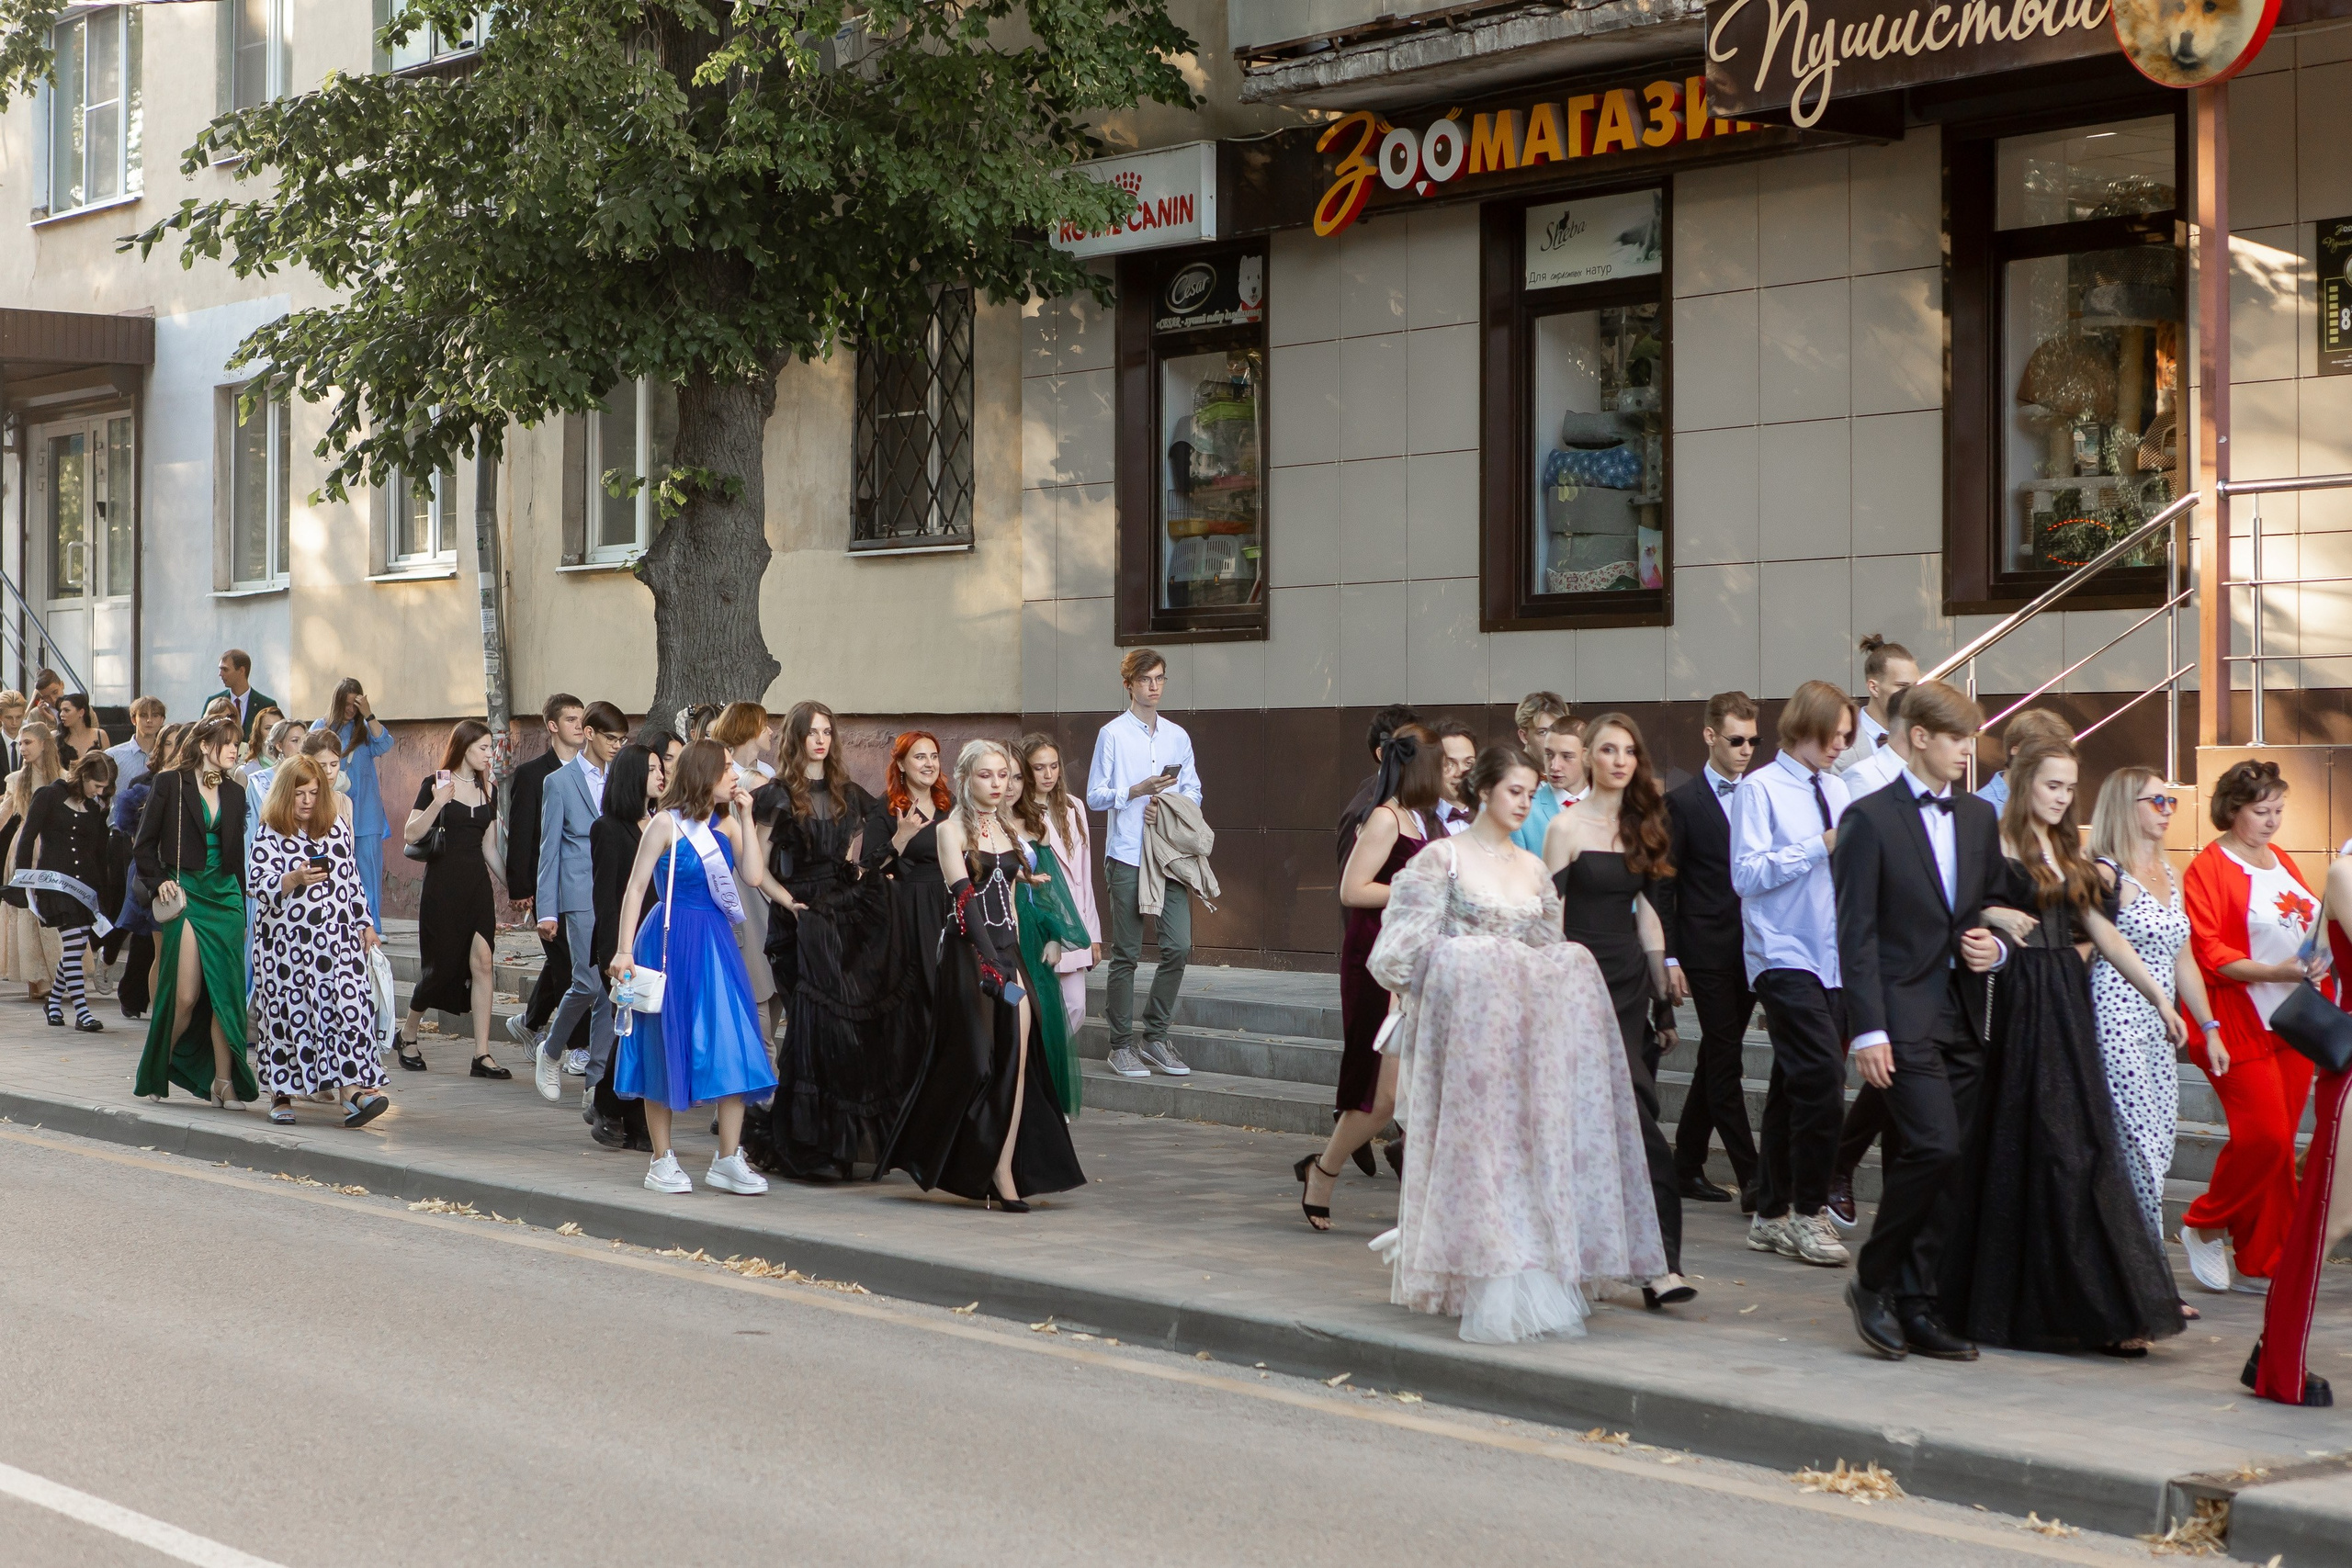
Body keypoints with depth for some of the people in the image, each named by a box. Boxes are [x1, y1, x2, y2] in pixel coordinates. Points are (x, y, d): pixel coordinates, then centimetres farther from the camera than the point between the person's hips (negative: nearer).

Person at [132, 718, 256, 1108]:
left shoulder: (234, 795, 13)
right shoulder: (170, 783, 0)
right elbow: (144, 845, 1)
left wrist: (241, 907, 15)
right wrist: (159, 883, -10)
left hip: (225, 896, 4)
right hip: (185, 895, -4)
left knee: (226, 994, -3)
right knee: (185, 995, -8)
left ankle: (223, 1080, 2)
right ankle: (154, 1070, 12)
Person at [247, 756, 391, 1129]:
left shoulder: (337, 826, 11)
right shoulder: (269, 836, -1)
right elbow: (257, 885, -10)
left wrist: (365, 924, 13)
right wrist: (293, 880, -26)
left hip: (338, 940, 3)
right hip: (286, 943, -2)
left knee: (348, 1008, -11)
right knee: (286, 1013, 2)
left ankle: (352, 1091, -18)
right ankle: (281, 1094, 16)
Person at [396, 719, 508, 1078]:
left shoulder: (488, 790, 12)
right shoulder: (435, 784, -5)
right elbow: (410, 836, -11)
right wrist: (437, 803, -23)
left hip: (477, 884, 5)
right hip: (443, 884, -5)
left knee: (483, 962, -6)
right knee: (441, 964, 1)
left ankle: (482, 1055, -6)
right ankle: (407, 1035, 25)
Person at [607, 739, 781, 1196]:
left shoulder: (726, 824, 9)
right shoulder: (666, 824, -6)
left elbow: (755, 875, -4)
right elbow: (635, 888, -7)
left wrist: (745, 817, -2)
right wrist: (625, 949, -14)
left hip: (716, 943, 5)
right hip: (671, 944, -5)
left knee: (733, 1050, -1)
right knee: (666, 1049, 2)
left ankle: (728, 1159, 5)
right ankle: (662, 1161, 11)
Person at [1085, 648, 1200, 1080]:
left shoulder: (1178, 736, 14)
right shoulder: (1112, 735, 1)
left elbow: (1193, 793, 17)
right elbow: (1095, 796, -2)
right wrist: (1138, 791, -15)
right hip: (1127, 855, -4)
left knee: (1178, 946, -4)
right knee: (1126, 953, -1)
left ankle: (1156, 1037, 9)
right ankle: (1122, 1045, 7)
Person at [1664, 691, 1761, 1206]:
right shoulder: (1683, 802, -3)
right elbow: (1664, 885, -2)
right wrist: (1669, 957, -8)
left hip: (1753, 950, 5)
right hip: (1709, 952, -5)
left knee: (1716, 1059, 11)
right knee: (1724, 1063, -6)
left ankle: (1687, 1164, 21)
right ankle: (1750, 1178, -6)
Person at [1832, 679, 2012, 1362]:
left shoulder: (1979, 817, 15)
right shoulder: (1870, 818, -4)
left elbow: (1996, 906, 24)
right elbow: (1856, 934, -8)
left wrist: (1995, 947, 0)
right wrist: (1868, 1030, -14)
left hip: (1964, 1013, 6)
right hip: (1904, 1014, -6)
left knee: (1949, 1165, 4)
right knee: (1933, 1148, -17)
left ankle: (1915, 1305, 13)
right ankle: (1873, 1280, 0)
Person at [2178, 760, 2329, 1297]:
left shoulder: (2283, 863, 17)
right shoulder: (2209, 867, -6)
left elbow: (2310, 926, 26)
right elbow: (2208, 950, -13)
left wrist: (2320, 959, 4)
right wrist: (2276, 972, -23)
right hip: (2240, 1021, -7)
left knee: (2279, 1142, 5)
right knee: (2263, 1134, -13)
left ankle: (2261, 1263, 12)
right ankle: (2204, 1225, 9)